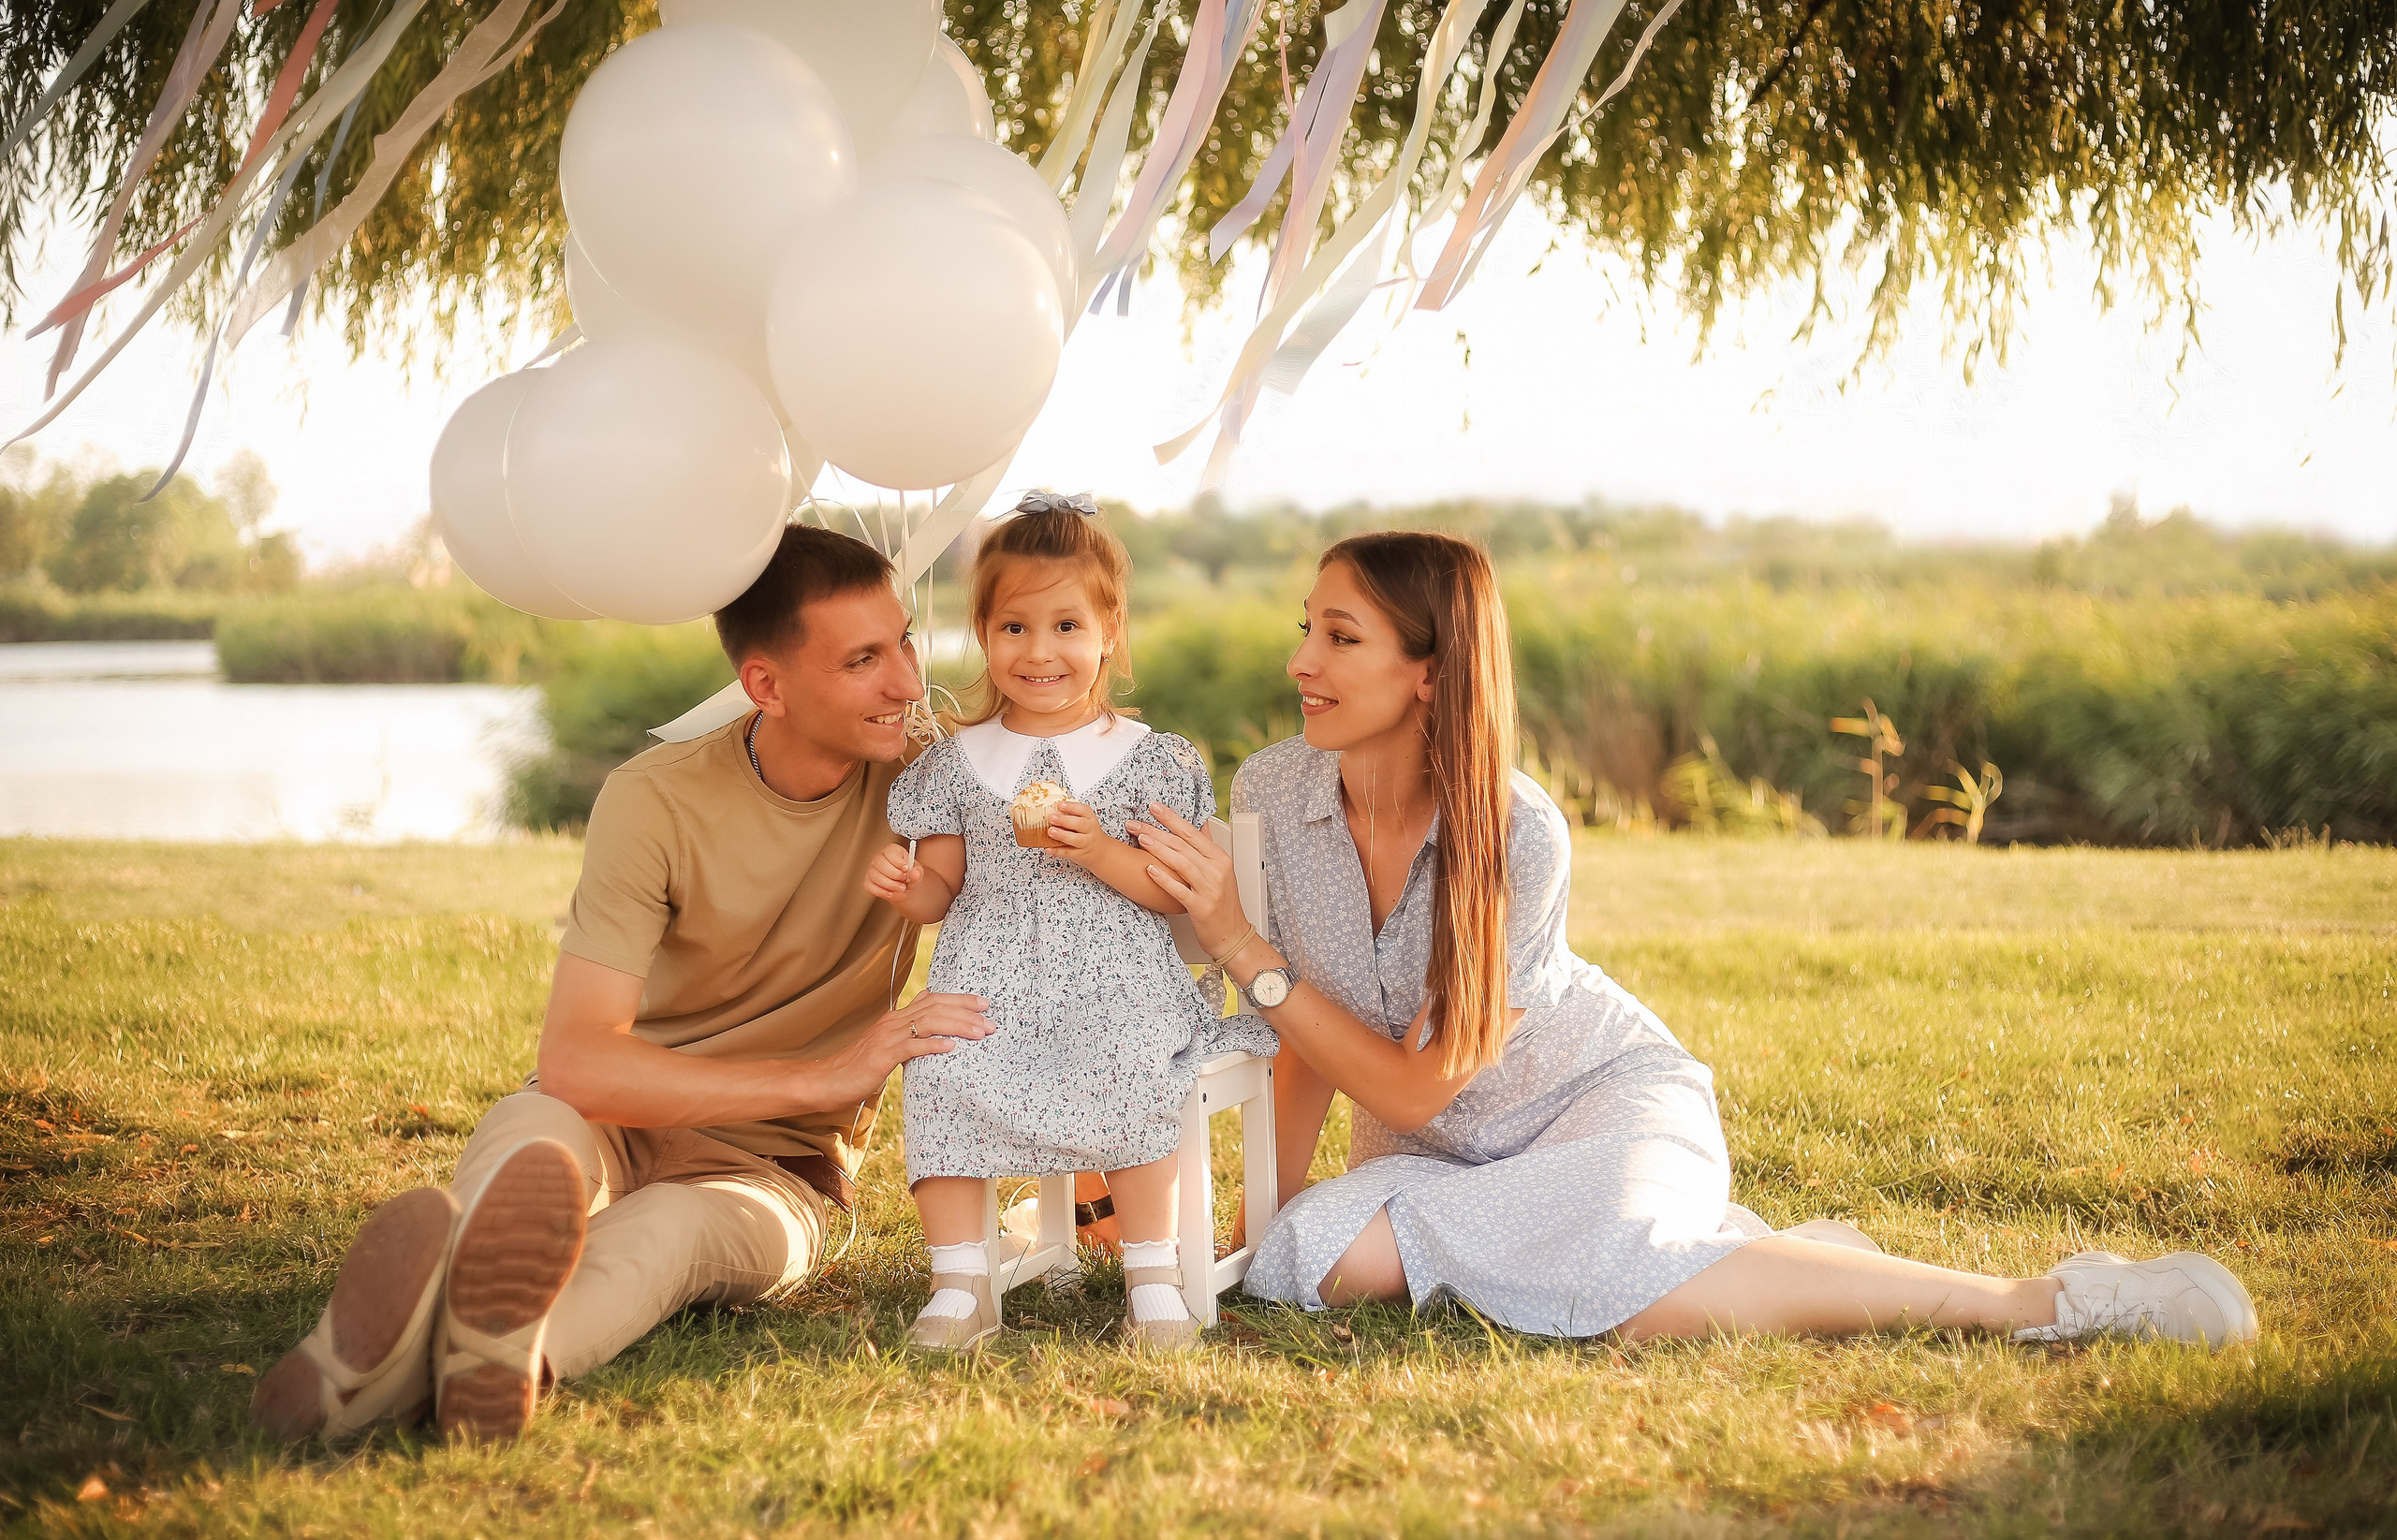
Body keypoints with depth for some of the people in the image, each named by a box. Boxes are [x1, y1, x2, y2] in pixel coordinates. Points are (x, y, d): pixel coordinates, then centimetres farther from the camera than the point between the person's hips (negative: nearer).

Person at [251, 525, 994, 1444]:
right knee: (531, 1128, -38)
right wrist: (822, 1075, -31)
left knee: (675, 1224, -37)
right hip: (626, 1125, 0)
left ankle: (502, 1357, -72)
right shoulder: (655, 803, -16)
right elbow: (574, 1063, -26)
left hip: (774, 1174, 1)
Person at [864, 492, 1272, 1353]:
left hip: (1114, 982, -2)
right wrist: (902, 885, -7)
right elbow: (942, 890, 15)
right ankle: (960, 1285, -16)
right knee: (941, 1071, -26)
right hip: (989, 982, 2)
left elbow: (1182, 894, 2)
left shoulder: (1150, 761, 6)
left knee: (1131, 1070, -32)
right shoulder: (958, 763, 13)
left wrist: (1097, 849, -12)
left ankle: (1153, 1277, -17)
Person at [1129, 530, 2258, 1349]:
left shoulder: (1519, 838, -26)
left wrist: (1243, 949, -28)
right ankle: (1723, 1245, -4)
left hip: (1603, 1099, -5)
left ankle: (2042, 1302, -25)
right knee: (1324, 1256, -27)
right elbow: (1306, 1044, 2)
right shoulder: (1271, 794, -11)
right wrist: (1263, 1225, 2)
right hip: (1434, 1153, 6)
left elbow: (1419, 1085, -23)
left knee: (1613, 1280, -38)